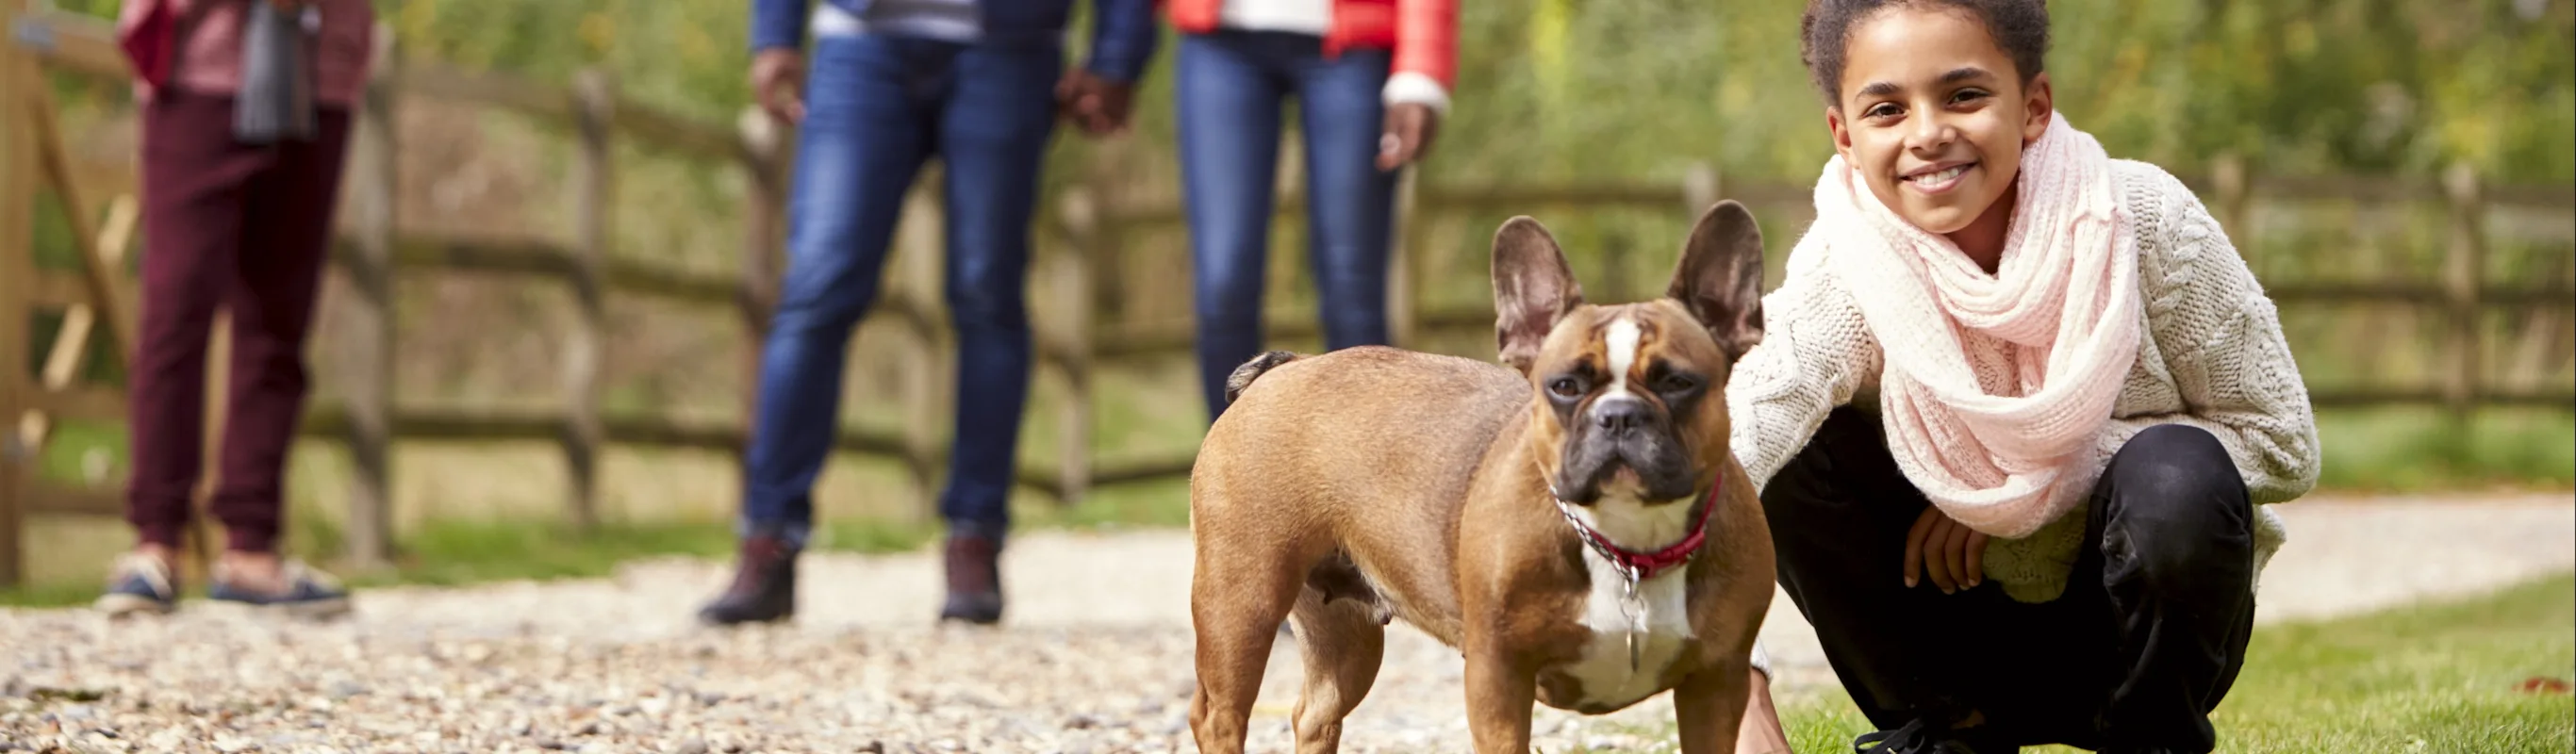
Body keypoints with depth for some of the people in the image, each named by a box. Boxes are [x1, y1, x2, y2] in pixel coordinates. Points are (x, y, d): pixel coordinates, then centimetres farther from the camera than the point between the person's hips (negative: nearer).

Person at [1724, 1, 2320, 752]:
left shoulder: (2141, 220, -20)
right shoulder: (1843, 271, -21)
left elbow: (2281, 443, -13)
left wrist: (2040, 479, -23)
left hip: (2135, 628, -1)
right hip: (1969, 624, 1)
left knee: (2174, 477, -33)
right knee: (1791, 458, -23)